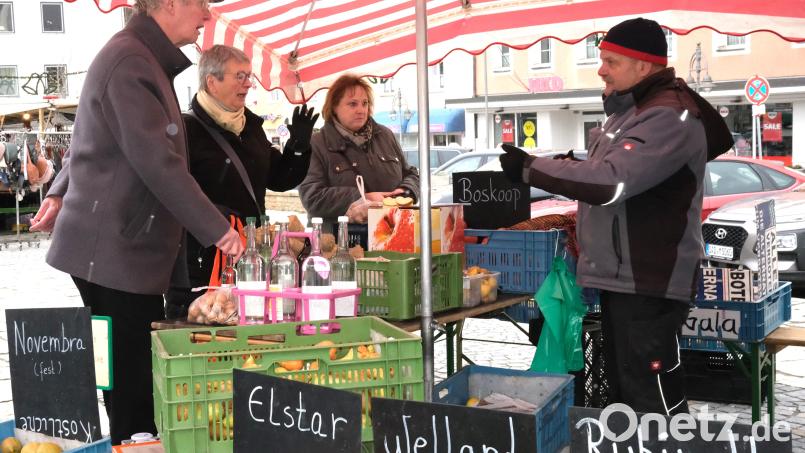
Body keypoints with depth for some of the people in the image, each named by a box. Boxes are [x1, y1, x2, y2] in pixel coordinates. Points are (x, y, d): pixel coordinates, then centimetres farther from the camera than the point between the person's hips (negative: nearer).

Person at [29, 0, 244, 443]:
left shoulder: (145, 58, 17)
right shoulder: (130, 61, -16)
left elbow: (91, 139, 26)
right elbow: (157, 161, -22)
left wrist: (60, 193, 19)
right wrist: (217, 230, -18)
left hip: (123, 246, 10)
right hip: (114, 251, -10)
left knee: (134, 382, 11)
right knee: (135, 389, -4)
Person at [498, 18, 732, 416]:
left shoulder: (668, 116, -19)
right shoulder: (629, 110, 14)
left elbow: (612, 179, -29)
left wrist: (530, 168, -22)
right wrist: (571, 168, 3)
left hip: (649, 284, -10)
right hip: (619, 279, 10)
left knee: (653, 398, -9)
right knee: (623, 390, 19)